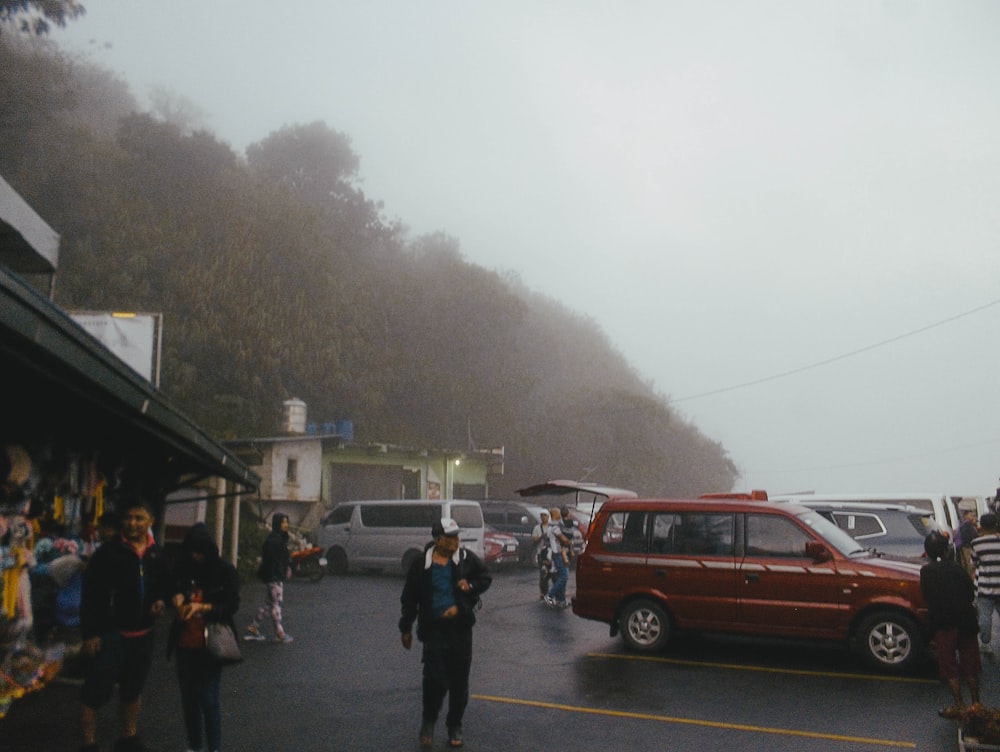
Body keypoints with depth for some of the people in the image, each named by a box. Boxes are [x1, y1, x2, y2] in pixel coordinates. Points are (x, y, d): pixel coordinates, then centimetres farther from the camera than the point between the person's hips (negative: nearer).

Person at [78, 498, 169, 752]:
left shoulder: (157, 554, 4)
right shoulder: (108, 552, -13)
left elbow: (163, 584, 18)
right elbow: (90, 594, -13)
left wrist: (161, 600, -4)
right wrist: (89, 632, -16)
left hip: (142, 635, 6)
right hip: (109, 633, -6)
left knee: (132, 691, 20)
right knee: (96, 692, -1)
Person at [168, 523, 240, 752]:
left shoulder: (225, 571, -8)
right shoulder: (182, 569, 4)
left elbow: (232, 604, -11)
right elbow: (171, 592, 12)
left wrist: (202, 607, -25)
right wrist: (175, 598, -12)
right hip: (185, 644, 4)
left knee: (208, 699, -7)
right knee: (188, 697, 13)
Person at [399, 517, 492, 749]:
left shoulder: (467, 558, -3)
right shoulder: (421, 564, -5)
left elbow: (486, 578, 8)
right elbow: (410, 598, 4)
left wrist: (471, 586, -12)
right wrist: (405, 628, 7)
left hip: (461, 629, 2)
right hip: (434, 630, -2)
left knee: (459, 682, 10)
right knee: (435, 680, -8)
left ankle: (455, 726, 28)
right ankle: (428, 721, 20)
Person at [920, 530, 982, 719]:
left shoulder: (927, 571, -9)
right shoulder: (957, 569, -3)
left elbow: (926, 597, -6)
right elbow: (971, 595, 3)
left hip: (944, 625, -3)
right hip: (966, 622, 3)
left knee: (949, 665, 7)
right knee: (970, 663, 15)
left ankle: (958, 706, 9)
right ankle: (976, 703, 22)